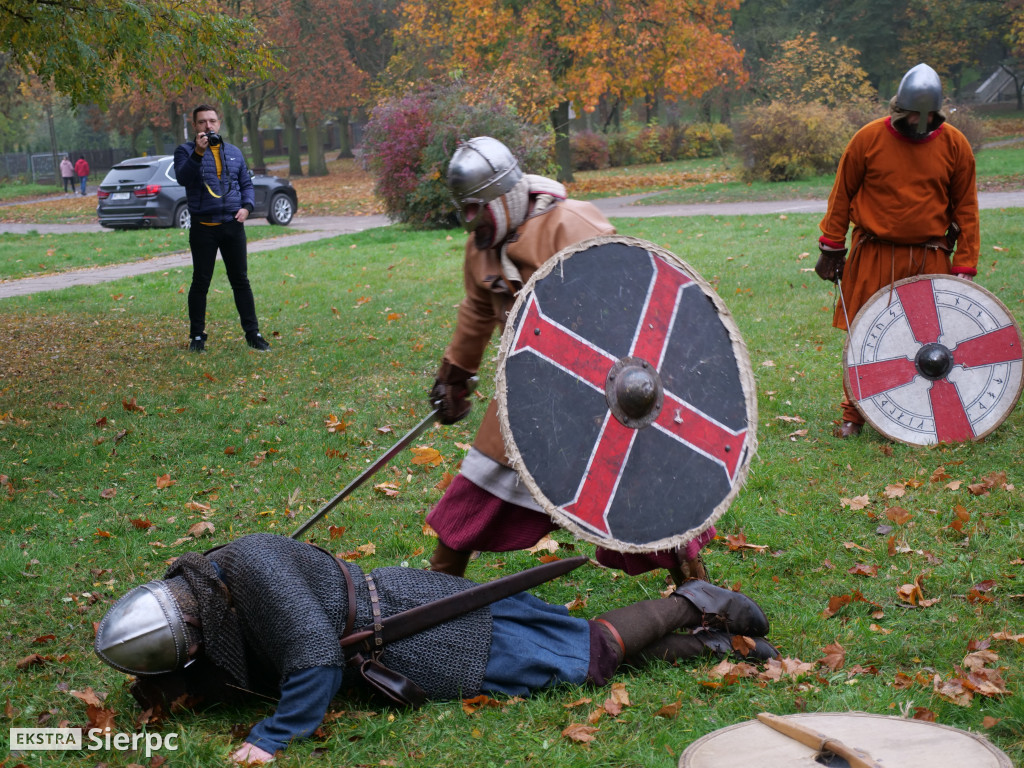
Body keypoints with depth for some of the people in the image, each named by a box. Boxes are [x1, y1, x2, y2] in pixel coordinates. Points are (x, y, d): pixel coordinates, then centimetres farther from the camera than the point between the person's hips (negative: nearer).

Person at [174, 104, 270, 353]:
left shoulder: (233, 152, 13)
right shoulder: (186, 151, 1)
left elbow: (246, 183, 19)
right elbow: (182, 178, -18)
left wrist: (246, 206, 1)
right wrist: (198, 153, -30)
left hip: (233, 226, 3)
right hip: (203, 227, -3)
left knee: (241, 280, 5)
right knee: (201, 282, 2)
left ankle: (253, 334, 10)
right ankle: (197, 336, 11)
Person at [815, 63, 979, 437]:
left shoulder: (954, 145, 2)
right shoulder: (868, 139, -3)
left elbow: (965, 209, 7)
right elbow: (842, 196, 6)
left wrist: (964, 267, 2)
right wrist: (831, 249, 4)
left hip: (930, 259, 1)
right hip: (874, 257, -1)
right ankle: (853, 416, 13)